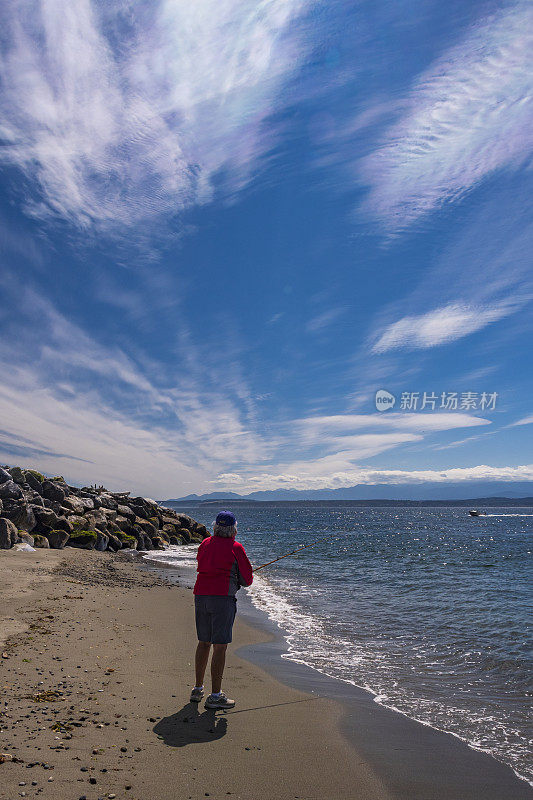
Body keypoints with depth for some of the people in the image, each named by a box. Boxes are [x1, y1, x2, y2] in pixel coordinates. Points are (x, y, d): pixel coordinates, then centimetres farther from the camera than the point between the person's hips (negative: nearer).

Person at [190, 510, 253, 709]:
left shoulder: (205, 543, 12)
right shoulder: (235, 547, -4)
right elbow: (247, 580, -1)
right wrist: (239, 581, 20)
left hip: (200, 596, 6)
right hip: (222, 598, -6)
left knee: (204, 642, 18)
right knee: (220, 646, 1)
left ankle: (198, 689, 28)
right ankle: (215, 696, 6)